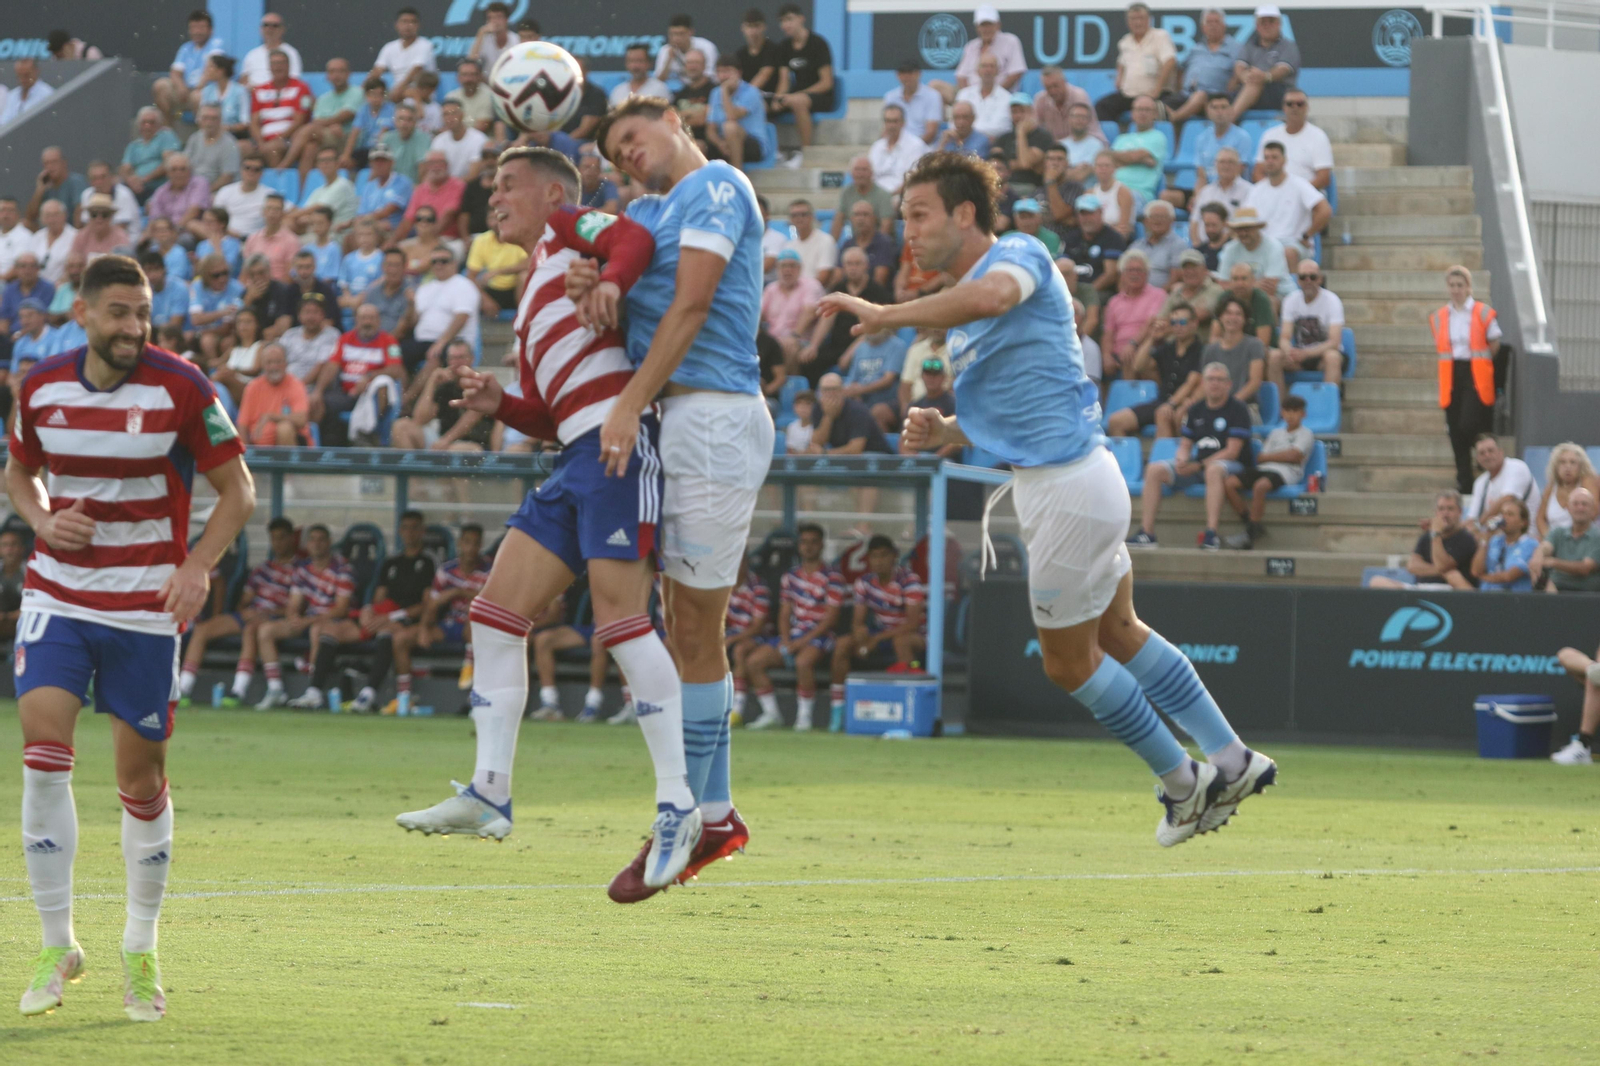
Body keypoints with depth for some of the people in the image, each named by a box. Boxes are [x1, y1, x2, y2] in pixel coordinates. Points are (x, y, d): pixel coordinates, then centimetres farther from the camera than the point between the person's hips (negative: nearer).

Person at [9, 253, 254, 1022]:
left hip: (145, 606, -1)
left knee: (142, 772, 3)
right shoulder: (42, 387, -1)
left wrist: (198, 565, -19)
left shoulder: (180, 388, -10)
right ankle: (57, 945, -5)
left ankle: (140, 953, 22)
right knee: (43, 739, -16)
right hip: (57, 595, 1)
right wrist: (43, 519, -6)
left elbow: (236, 489, -4)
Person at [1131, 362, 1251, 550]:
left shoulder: (1237, 410, -5)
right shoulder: (1196, 410, 13)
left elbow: (1232, 451, -12)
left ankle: (1211, 534, -47)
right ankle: (1146, 533, -15)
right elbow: (1185, 445, 16)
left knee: (1214, 470, -41)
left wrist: (1199, 465, -16)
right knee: (1155, 470, -10)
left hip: (1230, 465, -6)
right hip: (1197, 465, 6)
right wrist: (1182, 459, -9)